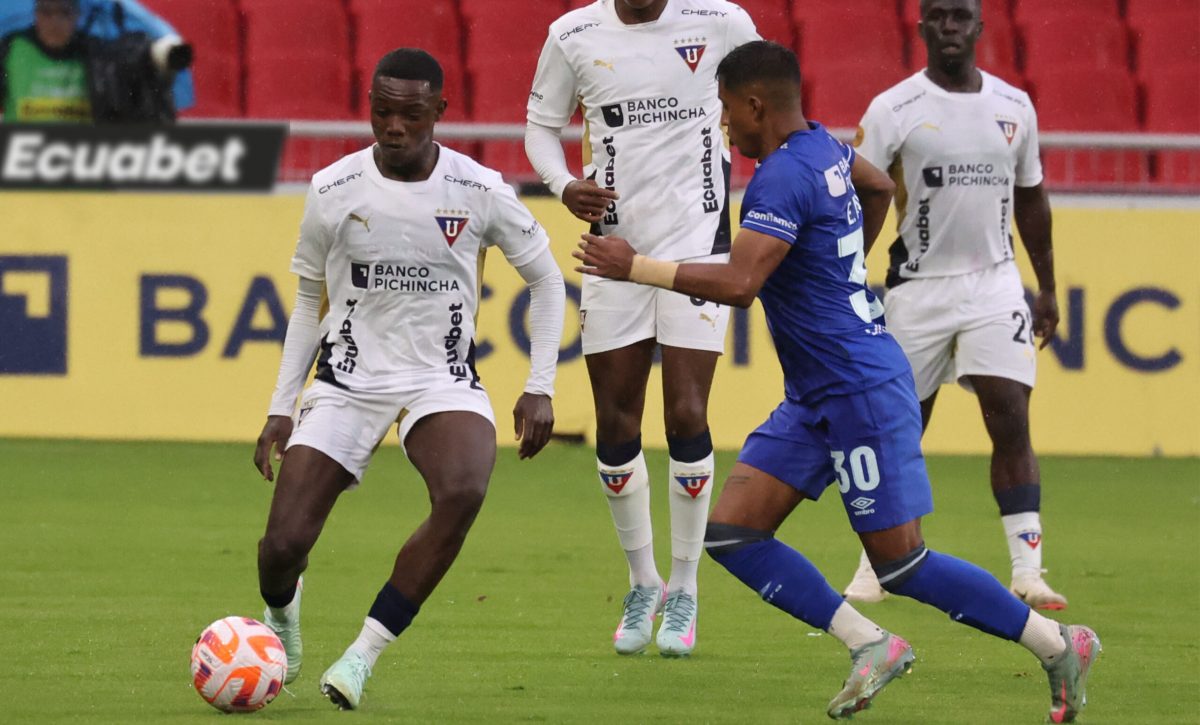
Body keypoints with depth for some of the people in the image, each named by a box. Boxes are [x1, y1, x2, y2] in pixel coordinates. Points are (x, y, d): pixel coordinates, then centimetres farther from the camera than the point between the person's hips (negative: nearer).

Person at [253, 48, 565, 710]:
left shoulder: (480, 193, -7)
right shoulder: (334, 191, -4)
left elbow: (545, 281, 8)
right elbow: (308, 301, 10)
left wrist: (539, 388, 1)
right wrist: (281, 408, 8)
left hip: (442, 379, -1)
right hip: (348, 379, 1)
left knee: (463, 492, -34)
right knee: (283, 544, -13)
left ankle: (364, 653, -20)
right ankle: (280, 610, 28)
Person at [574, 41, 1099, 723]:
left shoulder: (783, 177, -21)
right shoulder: (824, 147, 9)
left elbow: (738, 283, -30)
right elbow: (880, 186, 31)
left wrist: (636, 267, -22)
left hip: (862, 394, -10)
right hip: (813, 401, 10)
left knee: (903, 567, -4)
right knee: (731, 532, 1)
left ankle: (1060, 645, 7)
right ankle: (870, 645, 1)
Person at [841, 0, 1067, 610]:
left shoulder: (1014, 107, 6)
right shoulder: (893, 110, -6)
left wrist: (1047, 290, 18)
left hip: (994, 285, 2)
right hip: (919, 285, -2)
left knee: (1012, 422, -11)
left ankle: (1027, 570, -12)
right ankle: (875, 567, 20)